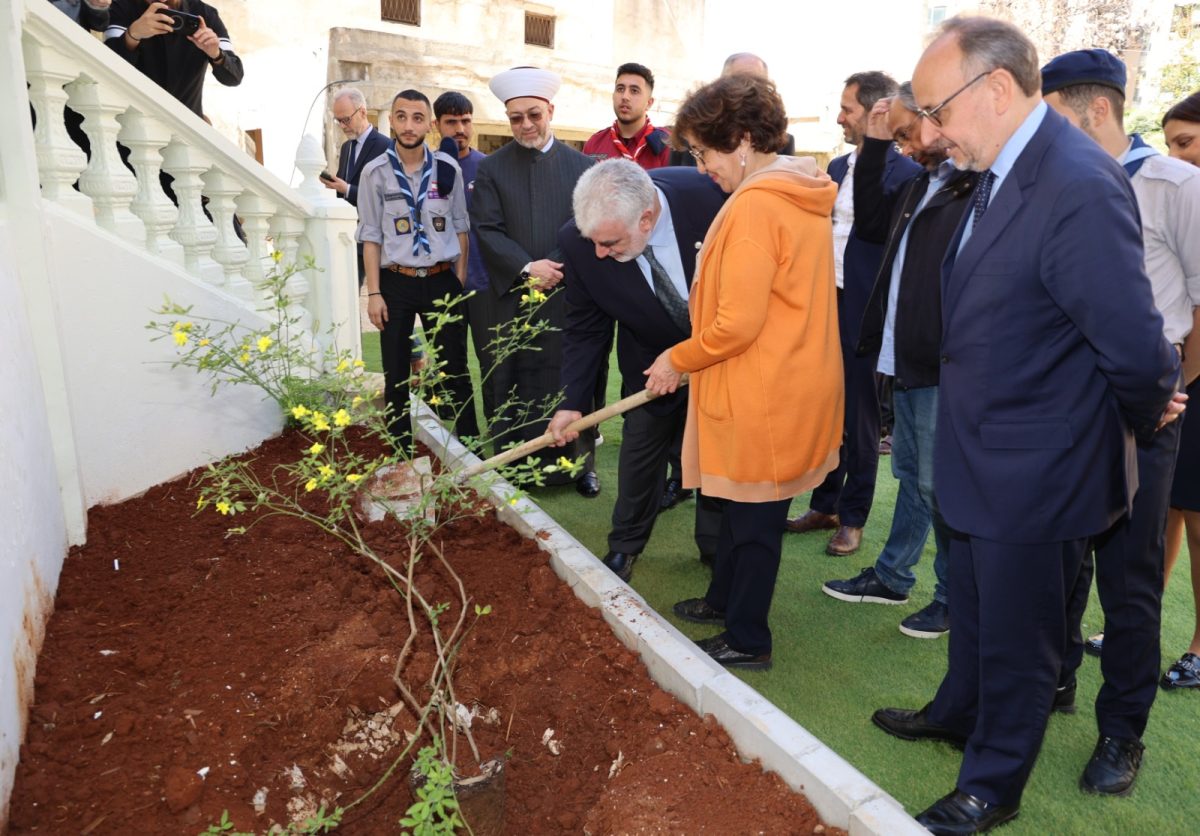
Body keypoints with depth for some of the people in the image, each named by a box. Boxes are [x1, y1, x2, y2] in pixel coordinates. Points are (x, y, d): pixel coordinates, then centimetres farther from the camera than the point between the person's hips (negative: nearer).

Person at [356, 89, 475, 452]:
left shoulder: (448, 167, 2)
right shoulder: (375, 172, 0)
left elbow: (461, 227, 7)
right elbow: (371, 236, 0)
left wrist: (460, 281, 3)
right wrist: (374, 293, -4)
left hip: (442, 280, 0)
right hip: (396, 282, 0)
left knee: (455, 369, 7)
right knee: (396, 376, 7)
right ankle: (401, 455, 20)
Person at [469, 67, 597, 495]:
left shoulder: (580, 165, 7)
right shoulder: (491, 168, 6)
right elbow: (487, 230, -2)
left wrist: (558, 267, -12)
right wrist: (527, 268, -15)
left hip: (570, 295, 1)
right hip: (512, 297, 0)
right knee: (516, 387, 3)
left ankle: (580, 464, 17)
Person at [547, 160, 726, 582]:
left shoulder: (709, 194, -33)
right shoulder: (579, 242, -27)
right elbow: (585, 329, -14)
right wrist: (572, 401, -21)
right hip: (653, 357, 1)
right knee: (641, 445, 9)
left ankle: (717, 547, 32)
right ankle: (625, 545, 30)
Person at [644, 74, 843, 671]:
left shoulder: (754, 206, -20)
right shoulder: (804, 196, 10)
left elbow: (737, 324, -23)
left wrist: (678, 360, -7)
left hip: (762, 393, -9)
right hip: (796, 377, 9)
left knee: (752, 515, 5)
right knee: (746, 505, 22)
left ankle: (746, 641, 22)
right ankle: (724, 600, 40)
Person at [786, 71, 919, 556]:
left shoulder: (904, 174, -9)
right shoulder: (838, 167, 12)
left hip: (863, 310, -7)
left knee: (858, 415, 4)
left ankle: (853, 517, 18)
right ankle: (824, 504, 27)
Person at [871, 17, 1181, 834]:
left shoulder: (1079, 186, -27)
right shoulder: (1002, 171, 2)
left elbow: (1135, 346, -27)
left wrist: (1145, 415, -7)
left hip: (1035, 474, -8)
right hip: (984, 456, 8)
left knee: (1017, 635, 12)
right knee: (974, 607, 27)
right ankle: (959, 712, 52)